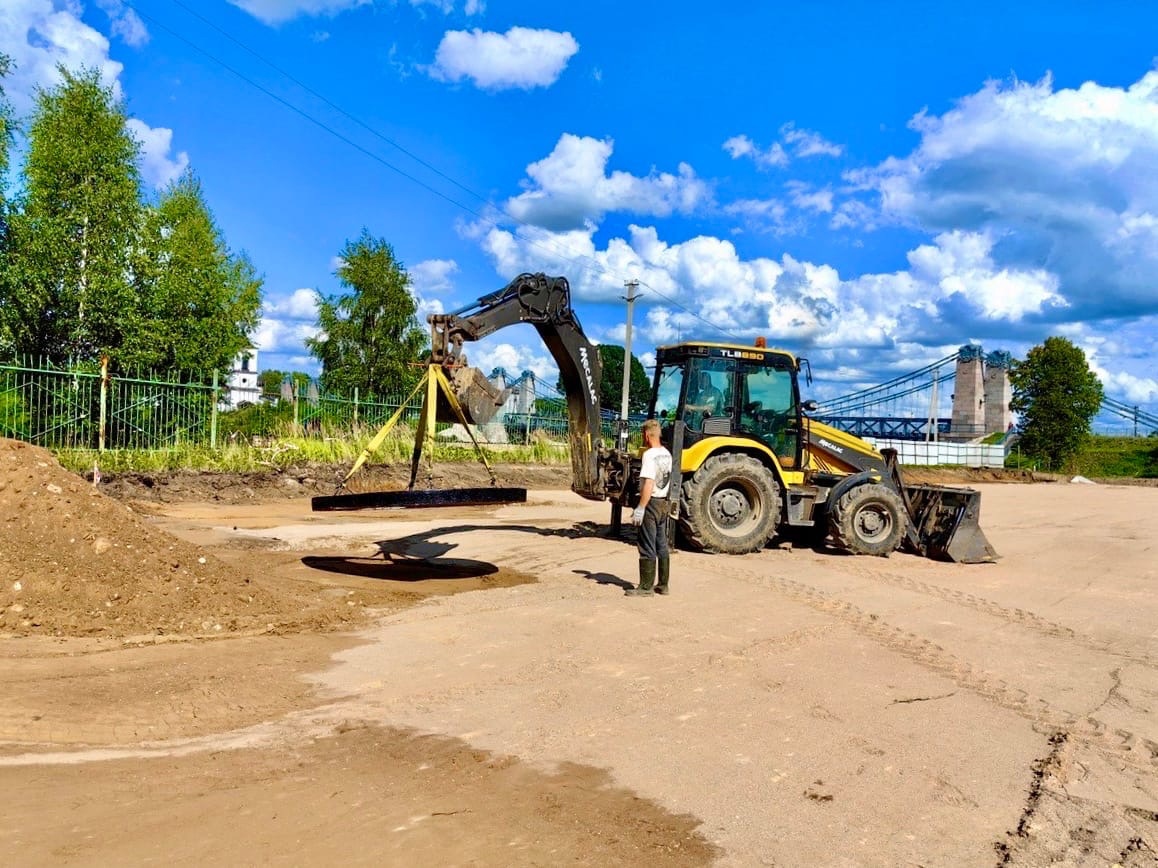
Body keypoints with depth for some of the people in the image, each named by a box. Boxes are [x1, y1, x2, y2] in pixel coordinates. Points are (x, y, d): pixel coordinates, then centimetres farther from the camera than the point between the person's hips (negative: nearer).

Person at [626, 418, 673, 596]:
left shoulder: (650, 455, -18)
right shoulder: (666, 454, 9)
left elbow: (649, 484, -24)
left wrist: (640, 508, -22)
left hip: (651, 503, -9)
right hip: (664, 503, 9)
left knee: (647, 548, -2)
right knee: (662, 546, 13)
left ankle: (646, 587, 2)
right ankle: (663, 585, 20)